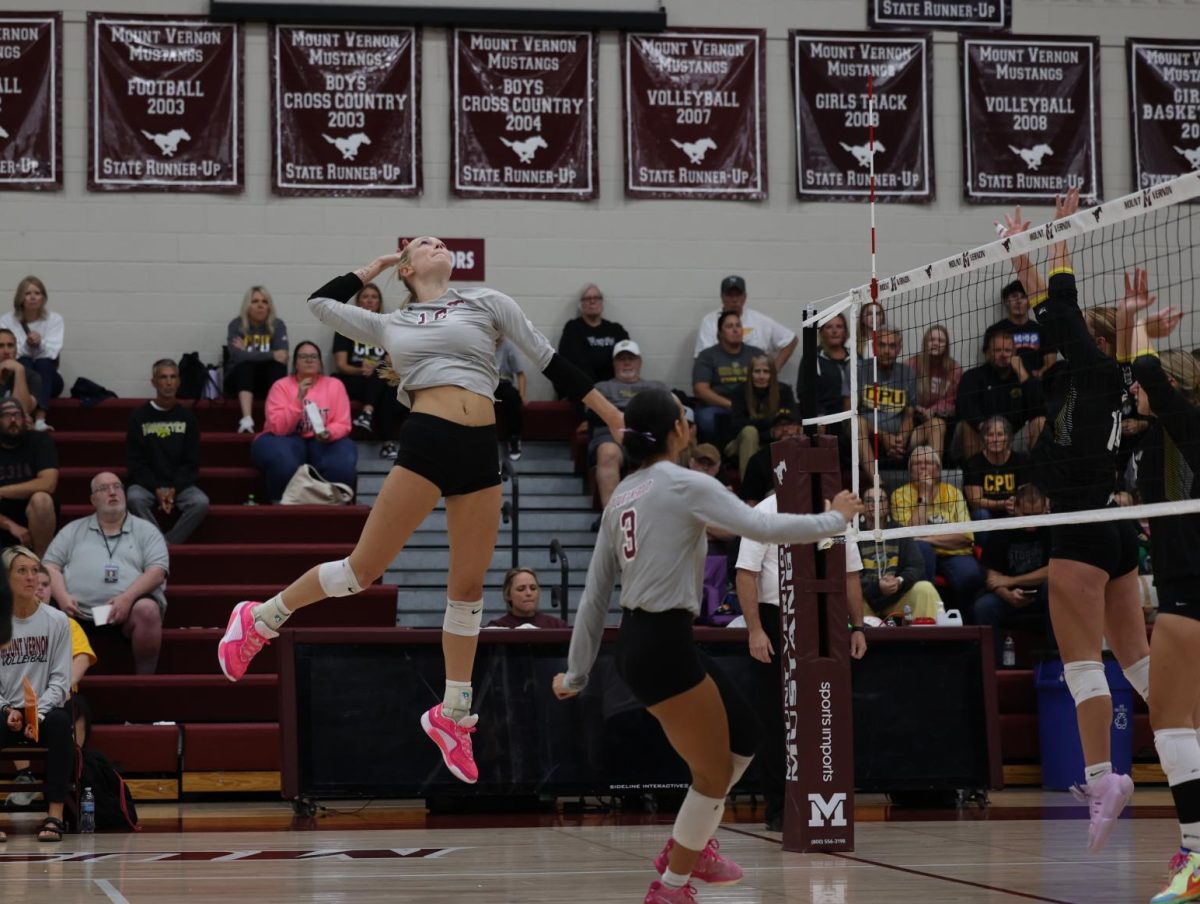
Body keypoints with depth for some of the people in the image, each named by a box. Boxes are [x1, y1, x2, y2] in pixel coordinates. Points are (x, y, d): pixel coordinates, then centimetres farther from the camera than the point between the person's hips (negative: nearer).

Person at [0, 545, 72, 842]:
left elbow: (60, 679, -1)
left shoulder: (56, 621, 3)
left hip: (46, 710, 0)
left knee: (61, 723, -36)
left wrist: (39, 714, -17)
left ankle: (55, 815, -36)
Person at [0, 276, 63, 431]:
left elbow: (53, 351, -10)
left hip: (47, 379, 0)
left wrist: (40, 344, -31)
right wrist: (27, 345, -30)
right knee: (24, 361, -33)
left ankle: (40, 420, -49)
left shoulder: (54, 319, 3)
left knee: (43, 362, -33)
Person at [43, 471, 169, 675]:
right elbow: (50, 566, 14)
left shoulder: (146, 530, 17)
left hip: (128, 609, -1)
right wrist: (62, 597, -8)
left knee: (147, 610, -35)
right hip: (78, 612, 1)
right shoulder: (73, 530, 23)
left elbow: (157, 571, 3)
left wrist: (127, 597, -15)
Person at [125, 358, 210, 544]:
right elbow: (135, 461, -1)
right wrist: (156, 489, -15)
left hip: (180, 485, 1)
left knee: (201, 502, -29)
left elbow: (191, 462, 4)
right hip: (147, 484, -1)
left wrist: (174, 489, -12)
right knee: (134, 498, -34)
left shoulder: (187, 418, 7)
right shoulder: (139, 417, 3)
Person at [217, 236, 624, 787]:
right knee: (364, 567, -5)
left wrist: (613, 417, 13)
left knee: (469, 586, 6)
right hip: (424, 442, -2)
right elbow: (321, 302, 20)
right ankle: (260, 619, 14)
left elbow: (551, 362, 15)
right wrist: (376, 265, 26)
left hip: (481, 452, 2)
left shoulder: (488, 304, 16)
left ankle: (452, 717, 16)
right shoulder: (390, 325, 16)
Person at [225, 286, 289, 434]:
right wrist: (272, 355, -23)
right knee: (246, 366, -31)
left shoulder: (278, 325, 0)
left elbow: (282, 357, -16)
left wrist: (248, 352, -15)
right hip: (239, 379, -1)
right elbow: (238, 356, -22)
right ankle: (247, 419, -49)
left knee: (278, 366, -27)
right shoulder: (236, 325, -4)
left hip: (269, 380, 1)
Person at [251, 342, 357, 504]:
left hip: (321, 443, 2)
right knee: (282, 458, -37)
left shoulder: (334, 385, 3)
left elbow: (343, 424, -1)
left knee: (343, 461, -31)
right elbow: (278, 428, -14)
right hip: (287, 440, -2)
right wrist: (299, 399, -24)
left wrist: (329, 433, -24)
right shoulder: (281, 386, -3)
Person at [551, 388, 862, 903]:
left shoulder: (622, 495, 11)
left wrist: (576, 673, 19)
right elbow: (764, 528, -19)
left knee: (744, 735, 20)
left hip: (638, 643, 9)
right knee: (714, 775, 5)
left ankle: (688, 845, 29)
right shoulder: (685, 484, -12)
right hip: (665, 647, -9)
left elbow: (594, 594, 13)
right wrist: (835, 518, -4)